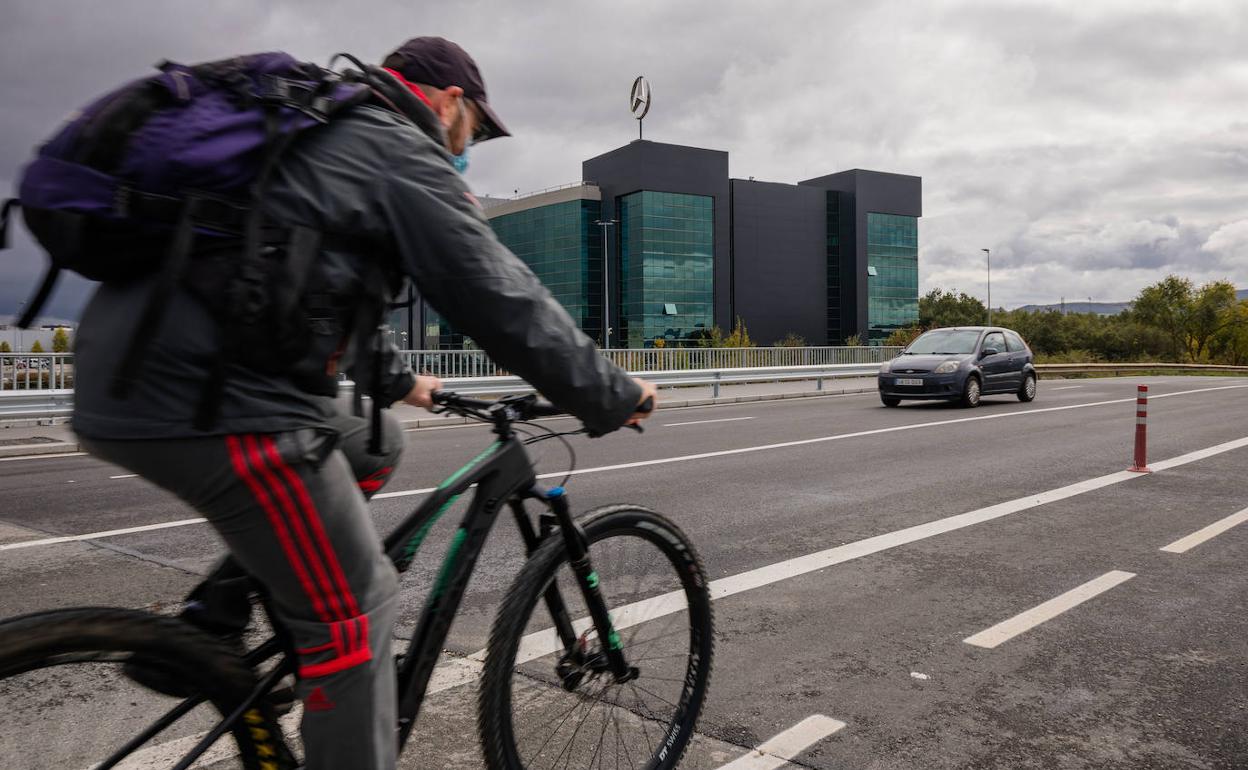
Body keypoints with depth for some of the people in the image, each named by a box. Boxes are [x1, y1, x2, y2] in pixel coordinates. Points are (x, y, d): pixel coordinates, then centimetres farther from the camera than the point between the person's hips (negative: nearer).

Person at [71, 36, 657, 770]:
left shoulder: (318, 132, 25)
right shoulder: (403, 155, -3)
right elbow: (505, 301, -6)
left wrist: (393, 377, 42)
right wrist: (615, 397, 4)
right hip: (213, 394, -10)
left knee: (375, 446, 25)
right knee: (355, 610, 0)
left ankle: (212, 616, 21)